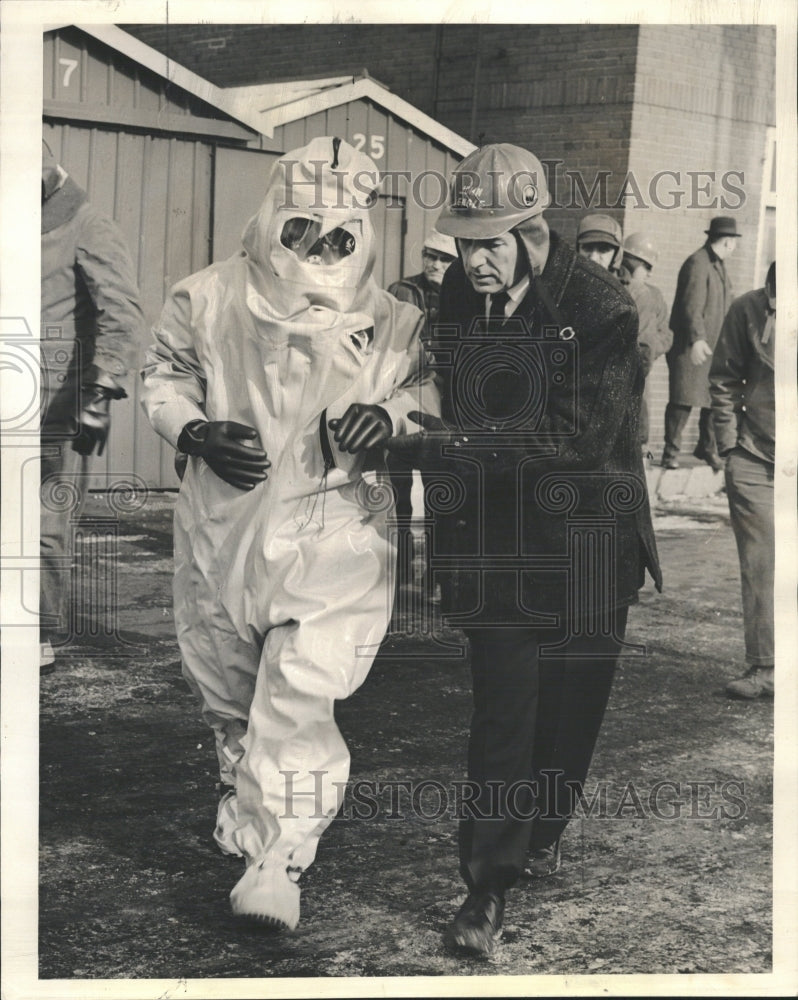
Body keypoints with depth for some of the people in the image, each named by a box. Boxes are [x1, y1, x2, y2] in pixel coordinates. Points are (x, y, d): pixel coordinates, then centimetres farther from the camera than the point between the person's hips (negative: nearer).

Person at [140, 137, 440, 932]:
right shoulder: (208, 299, -4)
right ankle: (238, 804, 45)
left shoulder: (389, 322, -5)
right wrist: (196, 432, -12)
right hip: (222, 527, 2)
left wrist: (392, 413, -14)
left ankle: (279, 867, -8)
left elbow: (428, 390, 8)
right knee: (226, 688, 17)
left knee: (300, 694, -16)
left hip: (332, 535, -2)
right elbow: (163, 379, 8)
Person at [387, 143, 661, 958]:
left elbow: (583, 433, -22)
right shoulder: (451, 301, -1)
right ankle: (488, 888, 5)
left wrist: (462, 442, -25)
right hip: (495, 545, 1)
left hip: (583, 544, -1)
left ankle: (540, 833, 37)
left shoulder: (599, 308, -14)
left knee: (570, 704, 12)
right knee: (503, 708, -4)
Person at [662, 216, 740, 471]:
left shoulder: (719, 264, 17)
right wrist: (697, 340, -34)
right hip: (691, 347, -9)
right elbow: (692, 306, -24)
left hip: (714, 347, 9)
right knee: (683, 400, -8)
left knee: (715, 400, 8)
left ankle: (707, 448, 21)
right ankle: (670, 452, 0)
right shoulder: (697, 264, -14)